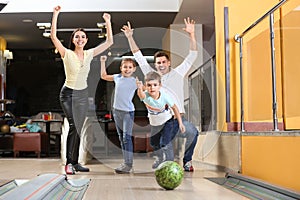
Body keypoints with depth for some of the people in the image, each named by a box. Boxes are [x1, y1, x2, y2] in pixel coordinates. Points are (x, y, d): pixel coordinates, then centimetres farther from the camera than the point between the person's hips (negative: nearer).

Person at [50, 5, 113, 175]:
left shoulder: (89, 54, 3)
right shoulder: (67, 53, -7)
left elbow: (109, 42, 3)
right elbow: (53, 37, -20)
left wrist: (108, 22, -3)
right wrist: (55, 15, -25)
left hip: (83, 94, 4)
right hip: (68, 94, -4)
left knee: (78, 129, 8)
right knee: (74, 126, -18)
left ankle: (75, 163, 15)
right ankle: (69, 162, -10)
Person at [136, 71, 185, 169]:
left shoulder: (164, 97, -32)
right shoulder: (146, 96, -32)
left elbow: (174, 108, -16)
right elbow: (141, 95, -58)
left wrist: (180, 123, -11)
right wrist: (139, 89, -82)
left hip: (167, 121, -4)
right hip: (154, 123, 4)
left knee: (165, 142, -19)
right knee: (154, 142, 22)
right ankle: (161, 159, 50)